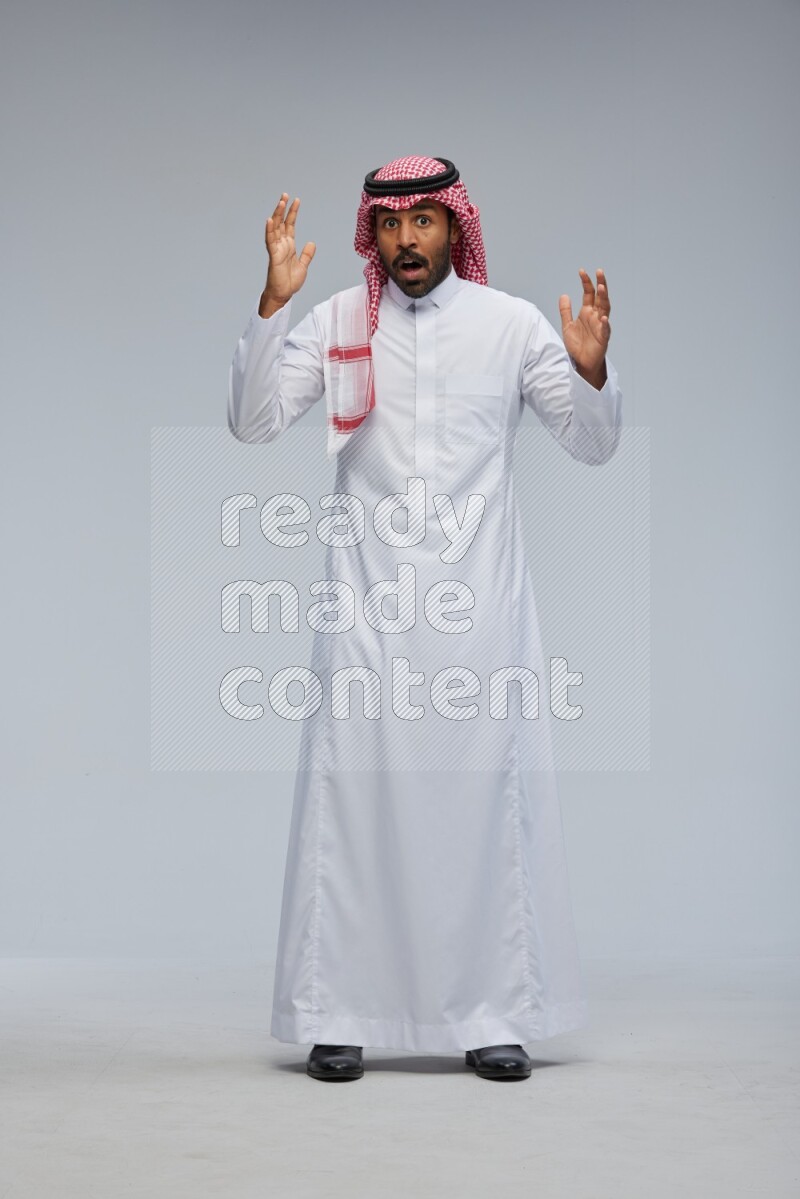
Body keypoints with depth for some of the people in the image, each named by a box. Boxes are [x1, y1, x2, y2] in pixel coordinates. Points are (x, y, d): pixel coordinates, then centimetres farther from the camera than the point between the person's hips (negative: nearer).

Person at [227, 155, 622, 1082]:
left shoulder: (512, 324, 4)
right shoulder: (335, 322, 4)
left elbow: (592, 444, 7)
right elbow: (254, 423, -4)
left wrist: (591, 369, -13)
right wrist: (272, 302, -13)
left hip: (478, 599, 0)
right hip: (368, 601, 0)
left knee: (487, 797, 2)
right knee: (351, 797, 0)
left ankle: (494, 1017, 11)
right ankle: (335, 1016, 8)